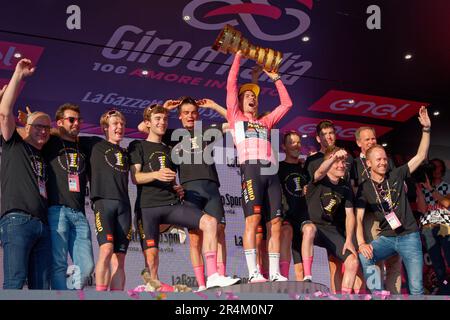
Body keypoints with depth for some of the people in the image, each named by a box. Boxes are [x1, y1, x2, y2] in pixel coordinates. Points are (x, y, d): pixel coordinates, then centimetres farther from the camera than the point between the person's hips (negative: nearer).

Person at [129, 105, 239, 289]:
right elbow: (135, 177, -4)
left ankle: (212, 276, -18)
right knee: (151, 254, -14)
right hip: (147, 207, -4)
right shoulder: (137, 146, 9)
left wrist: (176, 189, 8)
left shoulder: (169, 150, 26)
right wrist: (156, 174, -23)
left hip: (172, 204, 5)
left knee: (209, 222, -15)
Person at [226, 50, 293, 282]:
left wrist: (275, 78, 39)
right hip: (251, 169, -5)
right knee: (253, 218, -17)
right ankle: (253, 272, -19)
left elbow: (286, 104, 36)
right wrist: (238, 56, 20)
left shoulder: (265, 122, 31)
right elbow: (231, 84, 14)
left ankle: (274, 273, -3)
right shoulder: (235, 117, 20)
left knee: (275, 222, -3)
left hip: (271, 171, 5)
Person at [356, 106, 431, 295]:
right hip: (386, 238, 0)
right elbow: (358, 217, -6)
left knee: (416, 287, -5)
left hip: (409, 237, 0)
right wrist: (361, 243, -22)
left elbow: (421, 156, 2)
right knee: (364, 256, -28)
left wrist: (426, 129, -8)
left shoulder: (396, 176, 2)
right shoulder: (364, 188, 0)